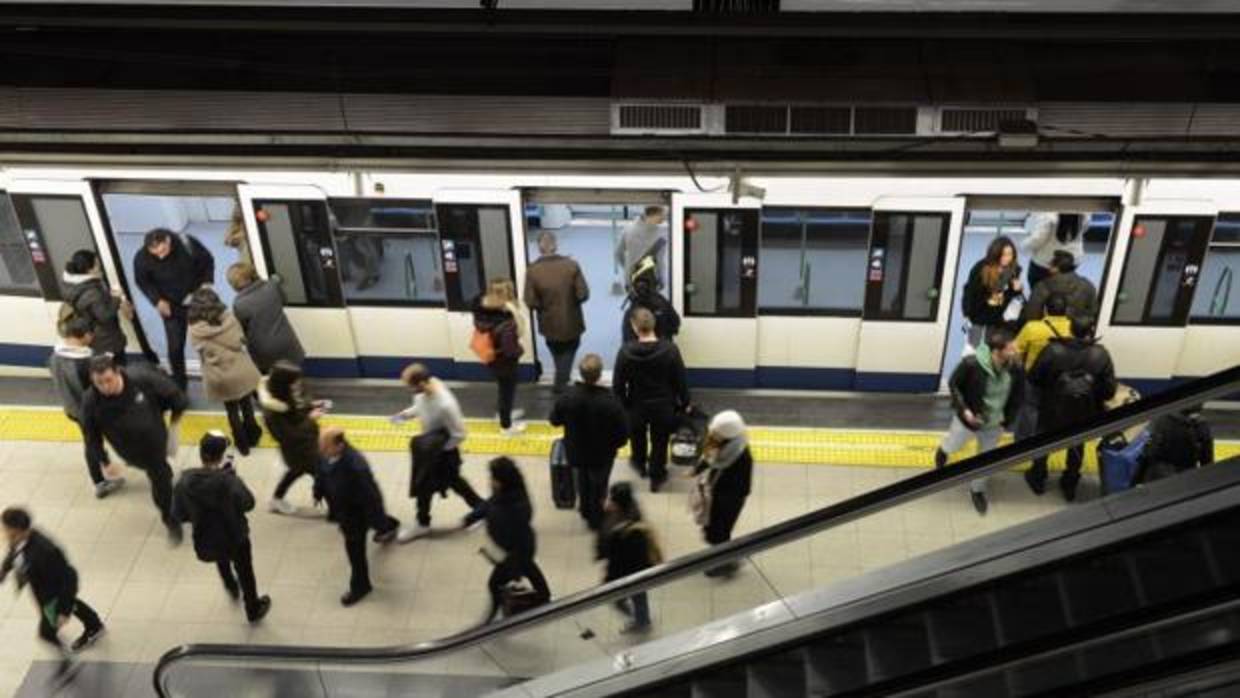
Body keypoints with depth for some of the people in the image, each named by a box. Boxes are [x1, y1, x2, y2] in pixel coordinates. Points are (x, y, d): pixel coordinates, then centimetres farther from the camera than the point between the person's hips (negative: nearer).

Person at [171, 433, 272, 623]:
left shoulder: (184, 481, -21)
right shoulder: (229, 481, -31)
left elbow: (178, 515, -11)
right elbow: (248, 503, -14)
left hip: (205, 541, 3)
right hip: (235, 538, -3)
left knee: (221, 559, 39)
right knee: (245, 572, 26)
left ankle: (232, 588, 63)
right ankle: (254, 609, 47)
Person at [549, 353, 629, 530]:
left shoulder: (567, 398, -26)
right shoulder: (610, 402, -34)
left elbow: (554, 421, -7)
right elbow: (623, 432, -23)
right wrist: (613, 445, -2)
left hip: (576, 452, 3)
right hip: (602, 455, -2)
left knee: (583, 481, 32)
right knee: (598, 487, 24)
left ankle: (586, 511, 54)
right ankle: (596, 520, 44)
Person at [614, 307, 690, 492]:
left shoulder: (626, 352, -21)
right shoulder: (670, 350, -21)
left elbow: (619, 384, -11)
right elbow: (681, 380, -12)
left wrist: (622, 404, 6)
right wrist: (684, 403, 4)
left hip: (637, 405, 1)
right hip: (663, 406, -1)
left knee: (637, 435, 29)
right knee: (660, 441, 18)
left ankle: (639, 463, 52)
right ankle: (657, 476, 31)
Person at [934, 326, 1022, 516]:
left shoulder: (1014, 368, -24)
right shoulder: (971, 364, -34)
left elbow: (1016, 395, -5)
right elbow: (953, 384, -16)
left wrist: (1008, 418, -7)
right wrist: (964, 409, -22)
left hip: (994, 424, 3)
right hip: (968, 419, -3)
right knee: (951, 447, 25)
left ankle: (977, 490, 49)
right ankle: (942, 453, 63)